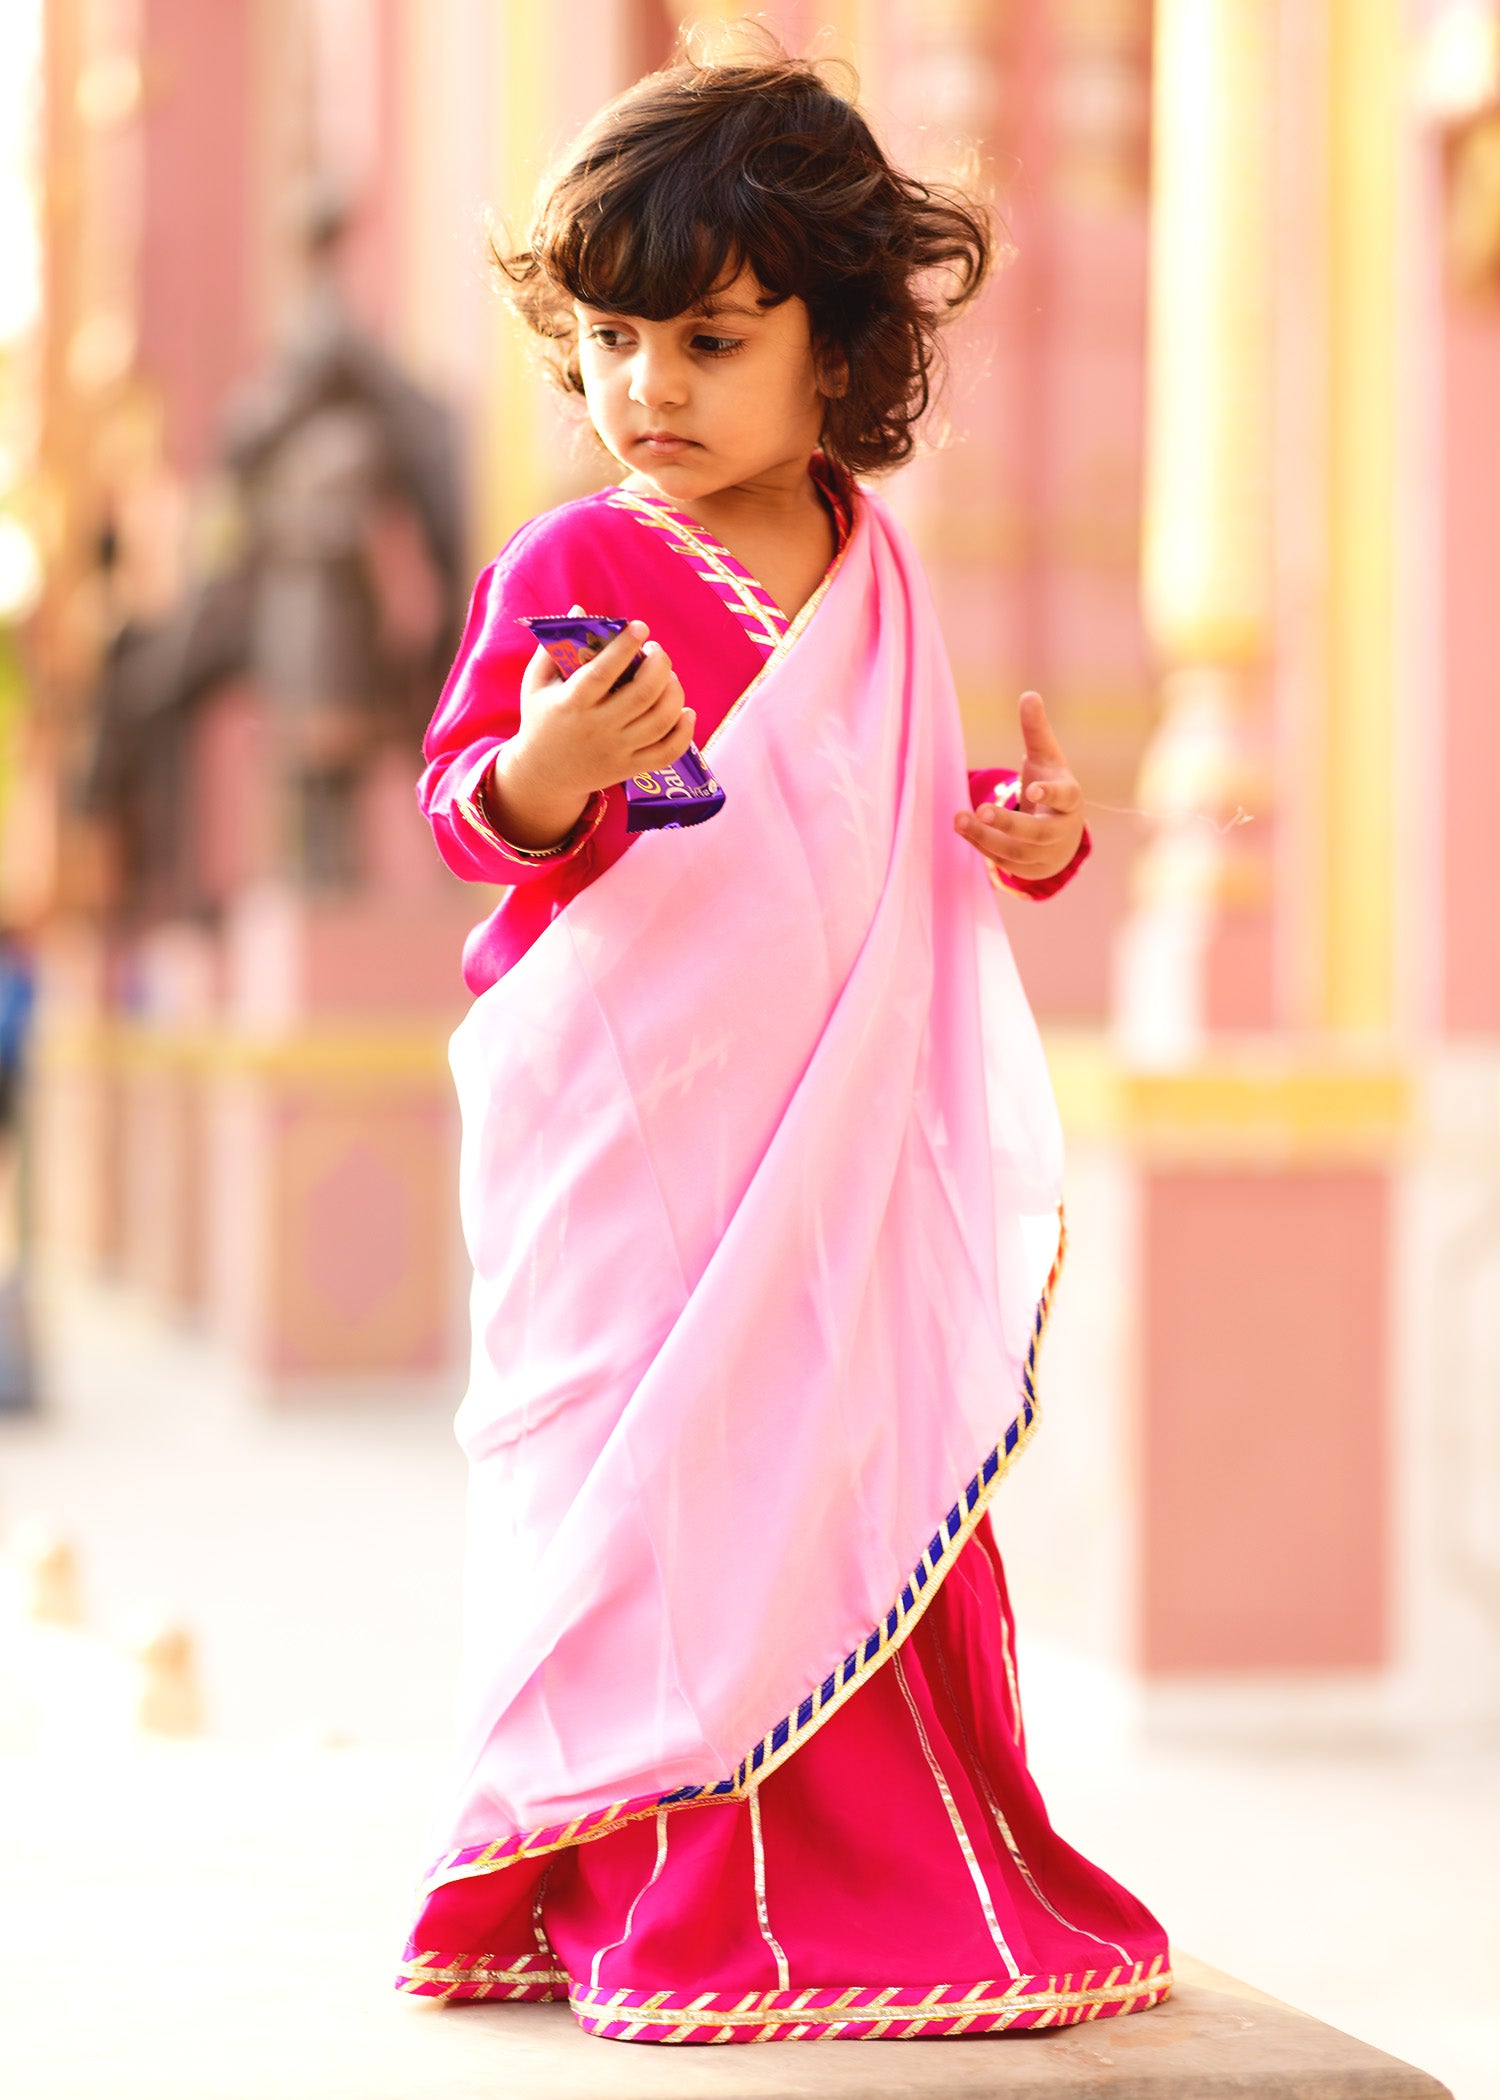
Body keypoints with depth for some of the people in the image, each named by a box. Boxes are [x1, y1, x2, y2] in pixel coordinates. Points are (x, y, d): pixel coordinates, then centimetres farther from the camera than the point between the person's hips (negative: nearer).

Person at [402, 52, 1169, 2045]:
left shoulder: (874, 568, 10)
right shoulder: (571, 564, -7)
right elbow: (462, 799, -10)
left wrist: (1011, 832, 3)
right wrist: (544, 773, -31)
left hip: (843, 1117, 5)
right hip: (625, 1123, -5)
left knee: (866, 1464, 9)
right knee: (650, 1472, -5)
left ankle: (905, 1872, 20)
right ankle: (662, 1899, 5)